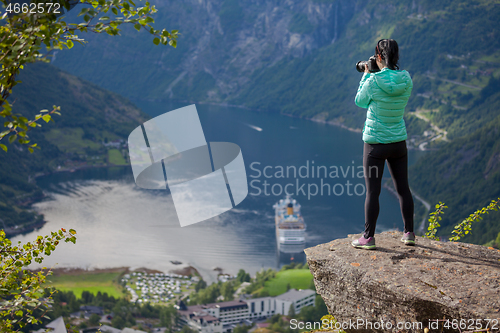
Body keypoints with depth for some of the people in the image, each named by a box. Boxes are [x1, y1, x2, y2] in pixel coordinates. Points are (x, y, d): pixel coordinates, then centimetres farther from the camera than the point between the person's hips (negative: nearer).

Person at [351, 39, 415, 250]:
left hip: (375, 144, -4)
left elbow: (360, 101, 0)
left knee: (372, 191, 2)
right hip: (399, 142, 4)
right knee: (403, 188, 14)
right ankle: (409, 233, 21)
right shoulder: (406, 80, -5)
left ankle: (368, 237, 8)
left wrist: (366, 75, 9)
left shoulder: (374, 81, -18)